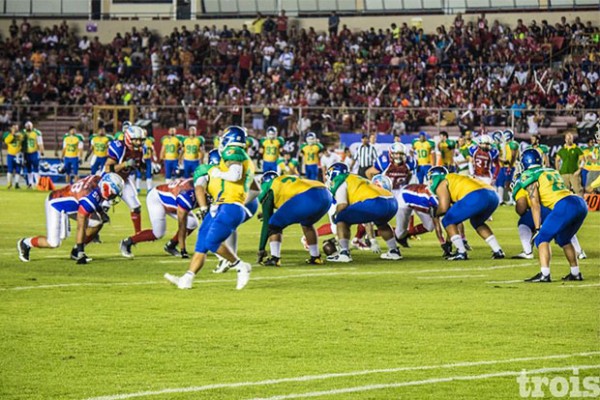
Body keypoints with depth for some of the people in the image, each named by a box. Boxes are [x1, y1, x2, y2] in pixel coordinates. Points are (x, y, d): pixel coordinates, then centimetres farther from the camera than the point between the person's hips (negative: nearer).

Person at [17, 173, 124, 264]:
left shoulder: (99, 179, -14)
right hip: (56, 205, -9)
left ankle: (76, 252, 10)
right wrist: (80, 251, -27)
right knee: (53, 243, -14)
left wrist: (100, 211, 8)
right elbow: (81, 226, -31)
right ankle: (25, 243, 12)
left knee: (97, 222, -2)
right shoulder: (90, 198, -36)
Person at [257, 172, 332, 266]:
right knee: (306, 223, 36)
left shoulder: (270, 191, 20)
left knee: (274, 225, 11)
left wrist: (261, 249, 25)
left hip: (306, 199, -7)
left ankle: (274, 258, -1)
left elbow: (266, 223, 20)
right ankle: (315, 257, 35)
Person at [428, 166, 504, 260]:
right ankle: (497, 251, 28)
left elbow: (444, 207, 3)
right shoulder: (455, 180, 39)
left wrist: (435, 213, 24)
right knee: (476, 222, 35)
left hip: (476, 197, -8)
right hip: (493, 196, 8)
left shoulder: (441, 184, 15)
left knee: (448, 221, 10)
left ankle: (461, 252, 0)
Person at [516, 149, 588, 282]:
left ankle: (544, 274, -16)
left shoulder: (529, 176, 6)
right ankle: (575, 273, 28)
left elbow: (535, 203, 0)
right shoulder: (553, 171, 28)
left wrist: (537, 228, 0)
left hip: (565, 205, -7)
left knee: (542, 238, -2)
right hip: (580, 203, 8)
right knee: (563, 239, 26)